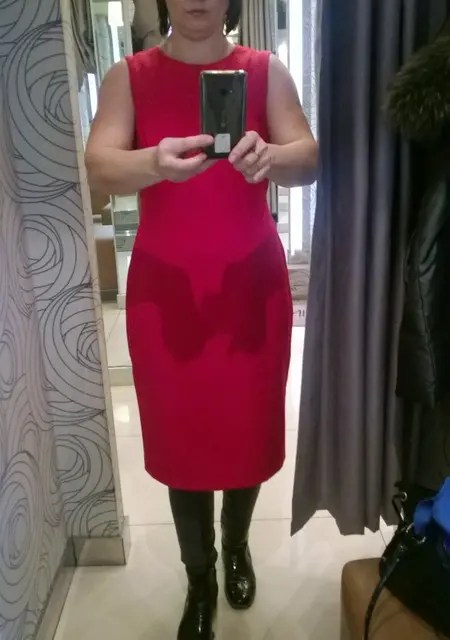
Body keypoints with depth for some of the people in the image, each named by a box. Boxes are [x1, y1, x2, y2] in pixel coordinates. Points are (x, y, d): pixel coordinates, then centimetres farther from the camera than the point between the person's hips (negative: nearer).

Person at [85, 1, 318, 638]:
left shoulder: (266, 71, 2)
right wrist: (154, 162, -35)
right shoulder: (128, 77, 1)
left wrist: (270, 157, -33)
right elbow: (99, 167, -13)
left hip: (251, 284, 1)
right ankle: (199, 580, 31)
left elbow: (310, 159, -9)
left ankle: (237, 548, 42)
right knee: (180, 433, 7)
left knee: (248, 426, 13)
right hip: (166, 289, 0)